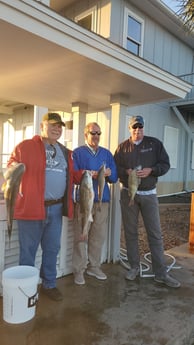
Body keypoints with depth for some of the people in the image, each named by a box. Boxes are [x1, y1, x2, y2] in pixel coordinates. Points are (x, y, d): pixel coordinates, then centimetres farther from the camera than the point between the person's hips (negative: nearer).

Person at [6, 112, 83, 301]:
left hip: (56, 208, 5)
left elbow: (73, 176, 18)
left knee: (52, 249, 16)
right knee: (28, 251, 8)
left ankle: (49, 284, 34)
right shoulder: (25, 146, -2)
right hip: (31, 207, -5)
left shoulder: (65, 152, 14)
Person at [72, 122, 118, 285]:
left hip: (103, 200, 4)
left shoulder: (107, 153, 14)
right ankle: (79, 270, 13)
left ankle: (94, 266, 25)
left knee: (99, 236, 9)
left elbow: (114, 178, 12)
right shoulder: (77, 153, 3)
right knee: (81, 237, -1)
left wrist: (109, 174, -9)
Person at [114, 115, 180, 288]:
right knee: (130, 232, 9)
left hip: (149, 194, -1)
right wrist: (126, 171, -17)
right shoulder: (122, 147, 4)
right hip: (128, 194, 1)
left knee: (155, 234, 2)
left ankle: (161, 273, 12)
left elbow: (165, 165, 0)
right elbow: (115, 168, 3)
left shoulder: (155, 143, 2)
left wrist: (150, 170, -18)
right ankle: (134, 267, 25)